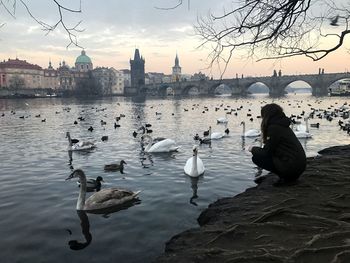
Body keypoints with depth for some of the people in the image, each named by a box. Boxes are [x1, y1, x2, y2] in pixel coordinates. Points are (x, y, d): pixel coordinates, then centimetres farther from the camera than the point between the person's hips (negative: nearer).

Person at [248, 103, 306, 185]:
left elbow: (266, 152, -10)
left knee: (256, 157, -3)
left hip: (292, 167, -9)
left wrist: (253, 149, 6)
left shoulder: (274, 128, -13)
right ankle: (290, 176, 13)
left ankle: (284, 176, -3)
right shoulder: (283, 125, 14)